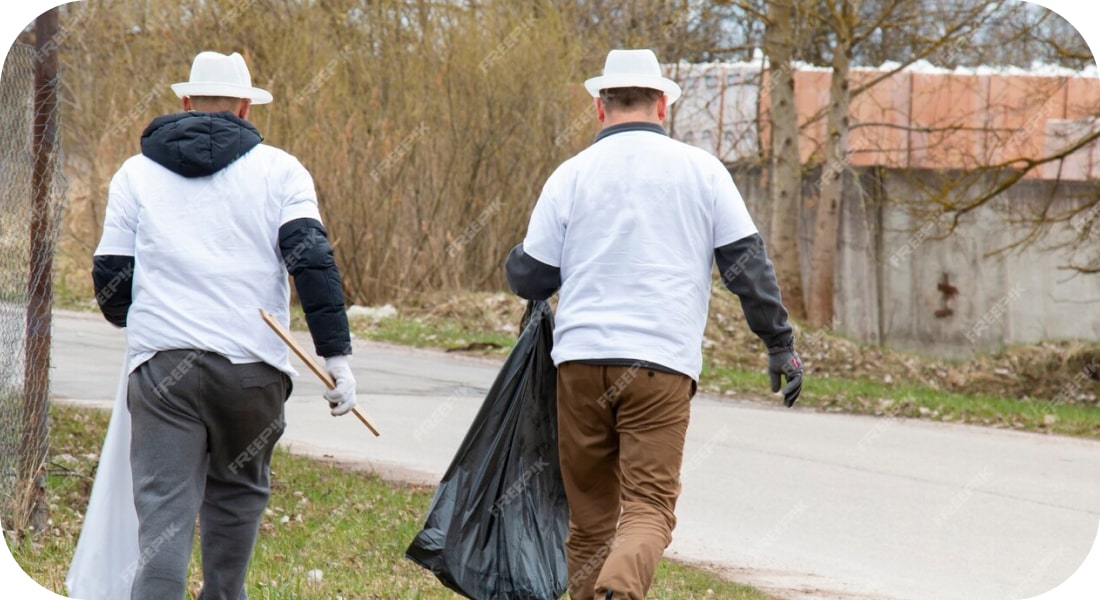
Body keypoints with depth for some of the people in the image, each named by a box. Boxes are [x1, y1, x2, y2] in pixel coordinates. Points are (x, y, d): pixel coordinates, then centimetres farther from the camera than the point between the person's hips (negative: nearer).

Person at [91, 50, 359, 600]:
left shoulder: (136, 173, 12)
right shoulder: (278, 169, 7)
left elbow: (110, 280, 11)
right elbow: (312, 259, -5)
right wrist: (336, 353, -6)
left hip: (161, 363, 0)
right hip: (252, 364, 0)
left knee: (164, 512, -4)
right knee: (237, 491, 20)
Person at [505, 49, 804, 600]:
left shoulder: (570, 175, 7)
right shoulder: (700, 170, 6)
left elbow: (529, 279, 8)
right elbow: (747, 263, 4)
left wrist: (518, 261, 31)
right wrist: (780, 343, 11)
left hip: (580, 358, 2)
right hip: (662, 364, -1)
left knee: (590, 517, 11)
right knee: (649, 507, -6)